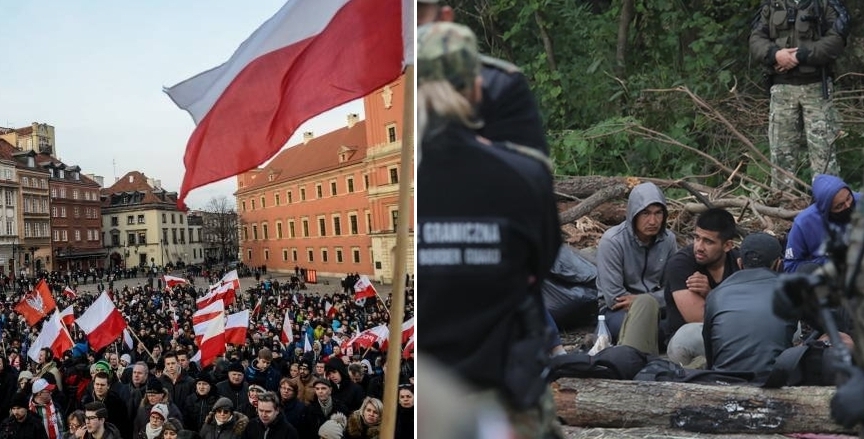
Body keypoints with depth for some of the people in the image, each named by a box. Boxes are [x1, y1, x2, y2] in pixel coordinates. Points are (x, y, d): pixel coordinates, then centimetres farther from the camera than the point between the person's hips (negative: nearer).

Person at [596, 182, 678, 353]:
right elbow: (614, 298, -17)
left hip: (656, 307, 6)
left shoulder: (668, 239, -1)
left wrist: (647, 301, -15)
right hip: (617, 312, -5)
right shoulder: (612, 241, -17)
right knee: (646, 304, -38)